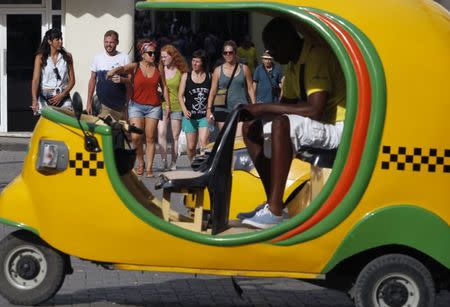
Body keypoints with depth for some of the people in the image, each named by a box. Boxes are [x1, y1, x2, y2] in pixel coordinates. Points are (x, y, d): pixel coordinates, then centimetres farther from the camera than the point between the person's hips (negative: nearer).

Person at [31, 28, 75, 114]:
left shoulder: (67, 57, 8)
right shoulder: (40, 58, 2)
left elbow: (72, 80, 8)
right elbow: (35, 80, -6)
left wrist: (62, 95, -7)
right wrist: (34, 100, -20)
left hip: (63, 97, 2)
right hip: (45, 97, -2)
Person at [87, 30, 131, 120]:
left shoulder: (124, 58, 3)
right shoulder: (98, 58, 7)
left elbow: (130, 80, 2)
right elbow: (92, 80, 11)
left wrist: (122, 79, -21)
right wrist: (89, 103, 6)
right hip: (102, 105, 0)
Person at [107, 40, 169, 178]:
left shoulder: (158, 68, 7)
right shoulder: (135, 67, 0)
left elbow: (164, 86, 14)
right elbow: (123, 68, -20)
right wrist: (114, 70, -43)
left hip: (154, 107, 1)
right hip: (136, 105, -1)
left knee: (150, 138, 1)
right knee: (136, 137, -11)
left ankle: (149, 168, 4)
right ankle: (140, 163, 10)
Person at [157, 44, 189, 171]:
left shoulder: (181, 72, 3)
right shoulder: (160, 69, 5)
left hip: (176, 107, 0)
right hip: (162, 106, 0)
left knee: (175, 136, 4)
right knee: (161, 133, -16)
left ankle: (173, 163, 11)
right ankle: (164, 161, -16)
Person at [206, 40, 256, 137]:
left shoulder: (244, 69, 8)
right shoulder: (218, 70, 8)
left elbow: (250, 89, 11)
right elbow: (213, 92, 9)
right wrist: (209, 109, 1)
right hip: (222, 110, 1)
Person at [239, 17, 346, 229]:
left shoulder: (317, 55, -19)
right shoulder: (293, 63, 12)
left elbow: (315, 109, -29)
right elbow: (287, 103, 17)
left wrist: (265, 108, -24)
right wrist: (253, 112, -2)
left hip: (337, 128, -10)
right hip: (314, 126, 10)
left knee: (281, 124, -35)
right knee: (251, 128, 4)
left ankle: (275, 211, -32)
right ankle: (273, 202, 2)